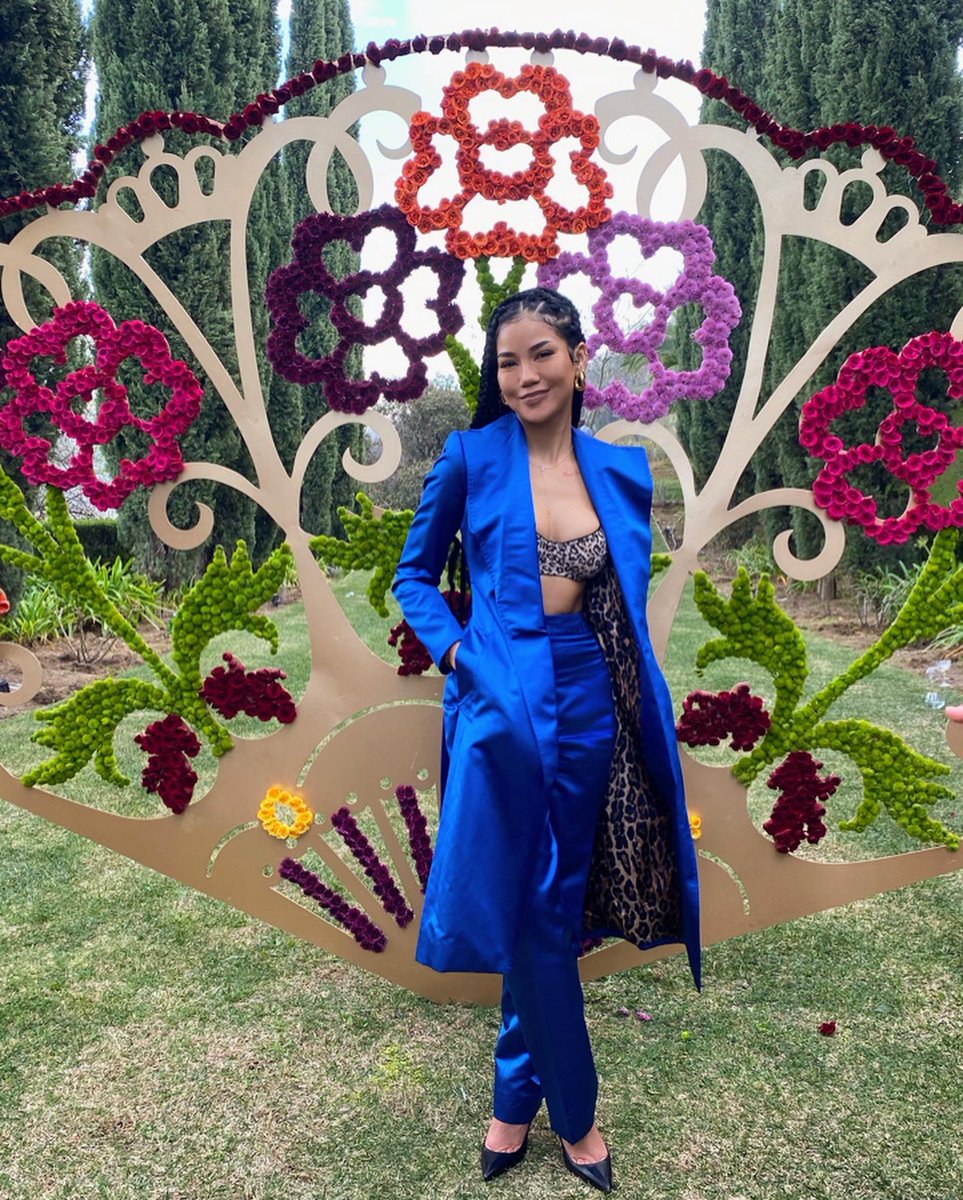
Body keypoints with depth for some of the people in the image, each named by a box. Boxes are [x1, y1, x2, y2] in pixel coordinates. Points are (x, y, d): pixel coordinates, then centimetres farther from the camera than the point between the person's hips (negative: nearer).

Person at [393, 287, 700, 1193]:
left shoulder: (625, 469, 6)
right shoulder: (471, 458, -2)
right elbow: (414, 574, 7)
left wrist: (639, 704, 7)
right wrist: (452, 650, -8)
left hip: (590, 703, 3)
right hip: (503, 703, -3)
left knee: (551, 910, 15)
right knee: (534, 914, 6)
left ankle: (516, 1101, 38)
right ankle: (574, 1116, 30)